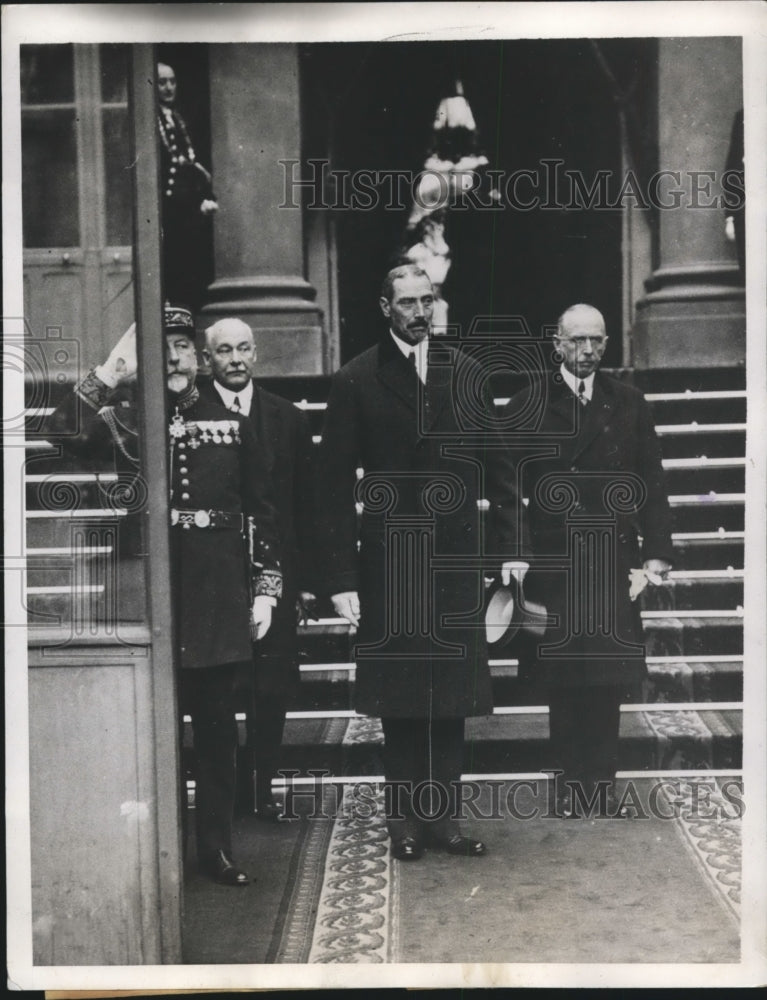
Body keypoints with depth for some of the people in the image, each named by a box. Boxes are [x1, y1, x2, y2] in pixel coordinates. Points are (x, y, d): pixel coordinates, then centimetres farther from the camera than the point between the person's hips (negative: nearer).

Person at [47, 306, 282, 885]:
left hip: (221, 597, 1)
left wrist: (266, 587, 4)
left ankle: (217, 845, 20)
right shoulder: (124, 420, 4)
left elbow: (261, 512, 8)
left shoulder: (232, 426, 7)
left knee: (218, 722, 8)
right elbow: (65, 433, -17)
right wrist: (113, 371, -18)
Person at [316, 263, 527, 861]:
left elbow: (498, 464, 9)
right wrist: (341, 578, -8)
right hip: (390, 561, -2)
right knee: (399, 702, 6)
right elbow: (335, 487, -3)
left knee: (452, 700, 7)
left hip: (455, 559, 3)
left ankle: (442, 816, 19)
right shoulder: (356, 381, -2)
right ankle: (406, 821, 18)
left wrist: (508, 546, 2)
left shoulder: (465, 373, 7)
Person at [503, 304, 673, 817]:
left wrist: (657, 552, -1)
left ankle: (604, 778, 18)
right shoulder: (528, 403, 1)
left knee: (609, 677, 6)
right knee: (561, 677, 5)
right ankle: (570, 779, 16)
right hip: (552, 562, -1)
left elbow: (652, 485, 6)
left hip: (612, 562, 2)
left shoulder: (629, 404, 8)